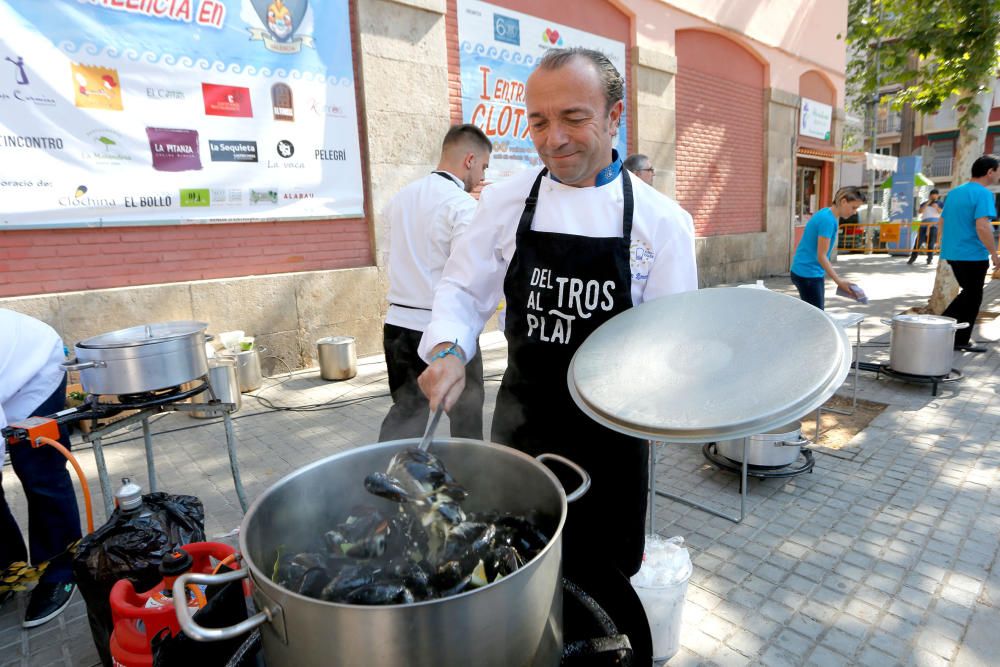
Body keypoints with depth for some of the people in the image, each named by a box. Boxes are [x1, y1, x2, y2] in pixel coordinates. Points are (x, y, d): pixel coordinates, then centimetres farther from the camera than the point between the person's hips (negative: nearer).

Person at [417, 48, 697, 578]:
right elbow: (464, 291, 1)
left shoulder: (661, 219, -8)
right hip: (521, 425, 2)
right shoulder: (505, 201, -4)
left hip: (611, 434, -1)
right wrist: (448, 351, -17)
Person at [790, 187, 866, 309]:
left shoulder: (827, 215, 10)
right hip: (807, 274, -10)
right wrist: (839, 281, -20)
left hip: (809, 272, 10)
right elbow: (821, 256, -20)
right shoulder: (828, 220, -18)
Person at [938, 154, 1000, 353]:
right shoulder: (983, 194, -14)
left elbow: (941, 223, 17)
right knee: (972, 299, 5)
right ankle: (961, 340, 13)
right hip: (973, 255, -7)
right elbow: (982, 227, -23)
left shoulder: (954, 192, 11)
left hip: (952, 253, 7)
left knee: (968, 294, 21)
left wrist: (946, 246, 25)